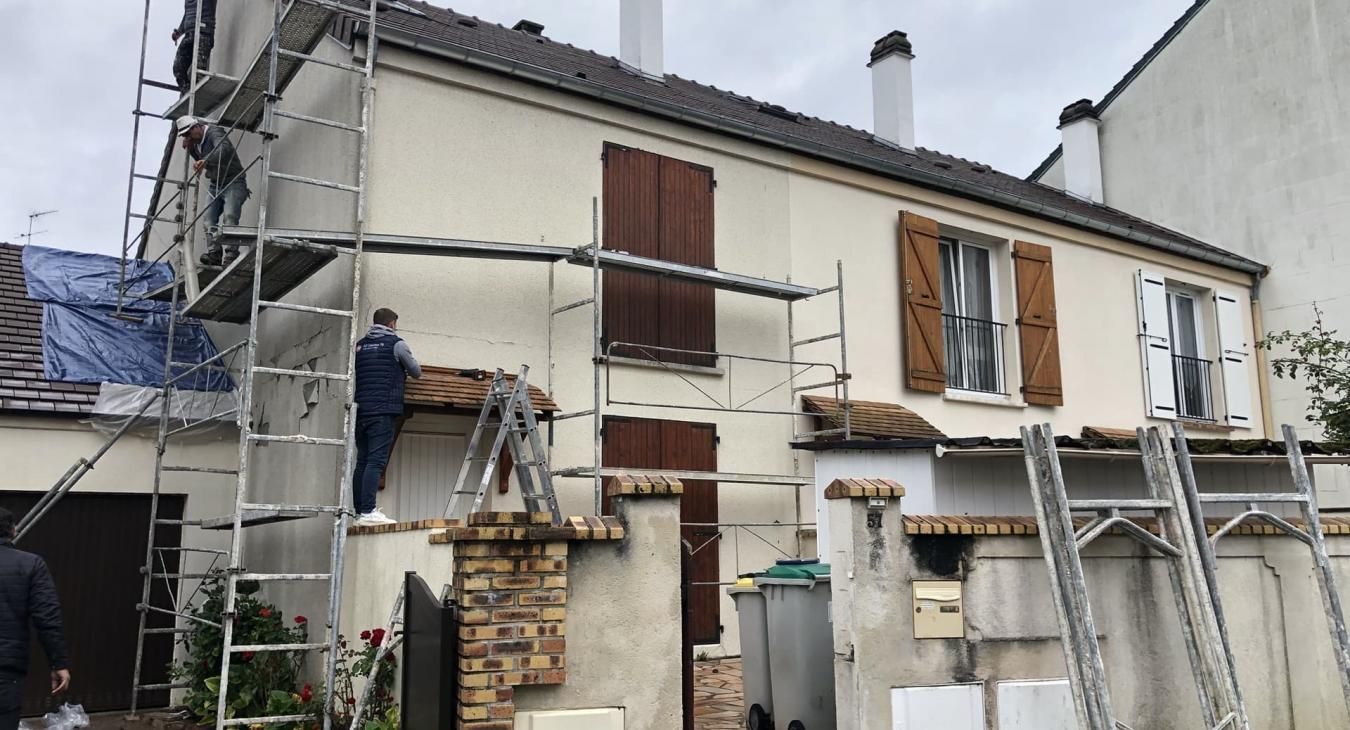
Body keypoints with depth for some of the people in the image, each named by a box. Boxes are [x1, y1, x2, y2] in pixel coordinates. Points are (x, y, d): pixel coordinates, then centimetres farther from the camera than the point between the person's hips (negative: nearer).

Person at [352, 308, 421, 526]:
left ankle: (359, 512, 8)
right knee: (376, 461, -11)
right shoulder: (395, 343, 1)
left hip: (361, 410, 6)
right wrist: (404, 371, 33)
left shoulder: (360, 345, 17)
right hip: (383, 410, -6)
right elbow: (416, 371, 10)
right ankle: (368, 512, -17)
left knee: (362, 461, 8)